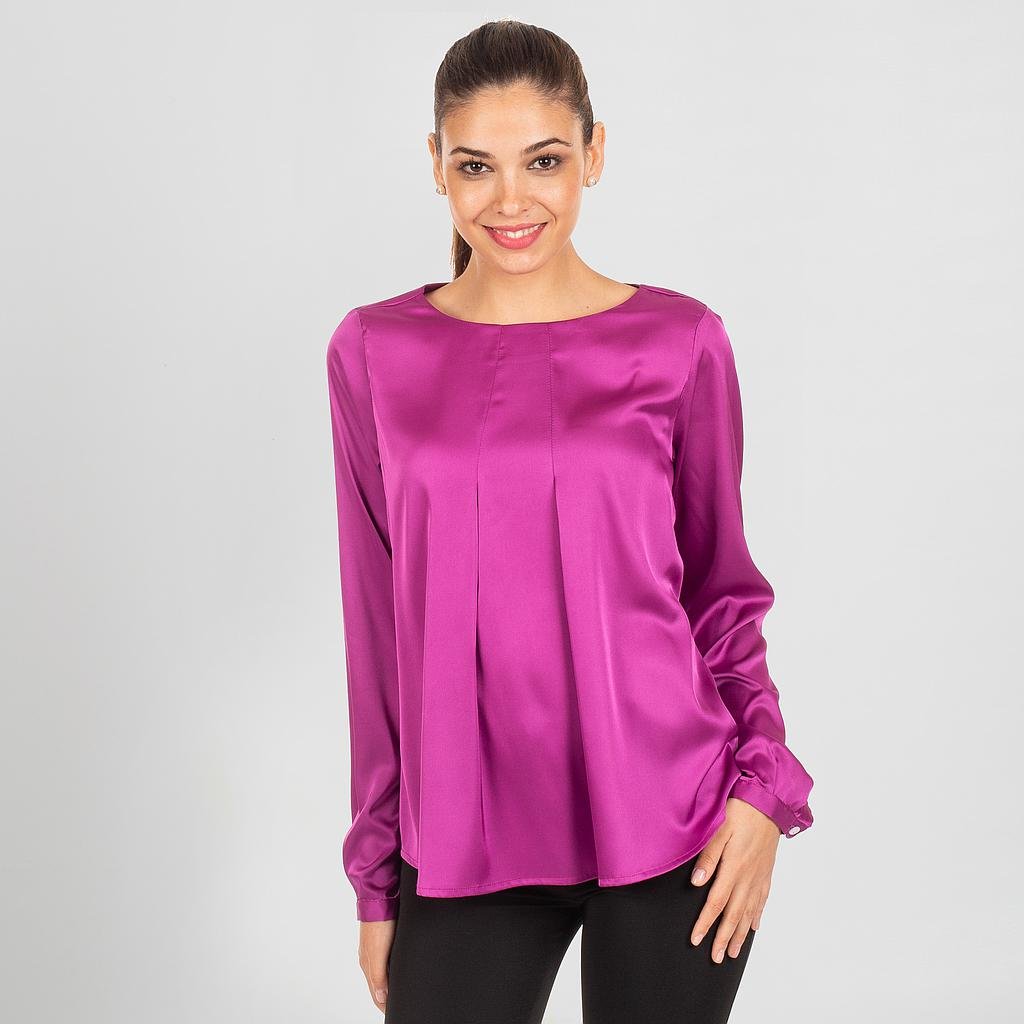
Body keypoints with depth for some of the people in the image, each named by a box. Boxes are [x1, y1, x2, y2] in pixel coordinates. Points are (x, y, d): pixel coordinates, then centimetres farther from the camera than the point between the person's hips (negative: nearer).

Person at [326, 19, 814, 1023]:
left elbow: (721, 588, 6)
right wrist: (376, 872, 7)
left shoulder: (679, 343, -2)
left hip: (666, 823, -1)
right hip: (464, 837, 1)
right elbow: (377, 625, 5)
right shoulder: (376, 353, 1)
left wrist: (763, 785, -7)